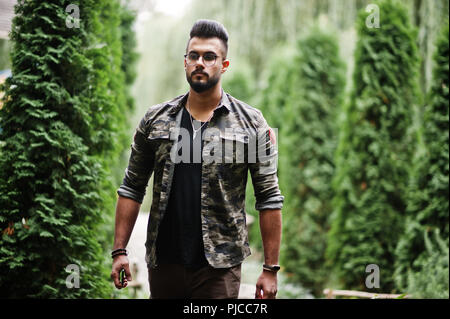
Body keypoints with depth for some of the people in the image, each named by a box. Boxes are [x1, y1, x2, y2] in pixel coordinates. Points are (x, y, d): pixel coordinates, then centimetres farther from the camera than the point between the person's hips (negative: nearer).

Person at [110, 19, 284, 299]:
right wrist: (120, 251, 3)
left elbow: (270, 199, 0)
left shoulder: (251, 123, 1)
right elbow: (132, 188, 11)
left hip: (219, 266, -2)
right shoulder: (155, 120, 8)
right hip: (164, 263, 3)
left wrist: (270, 269, -4)